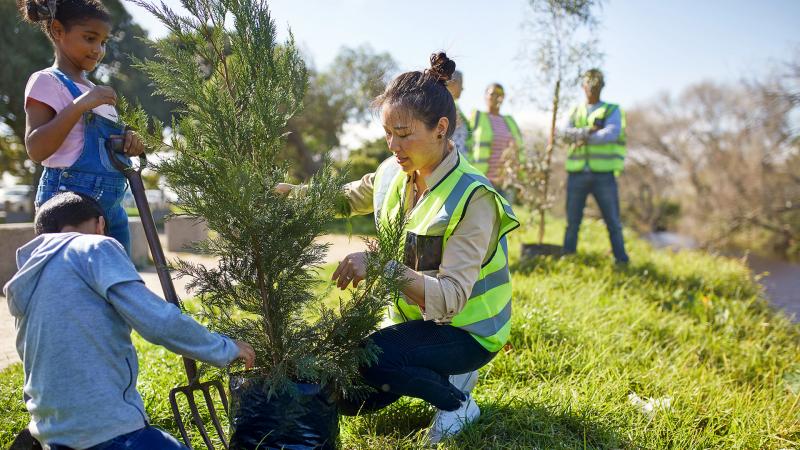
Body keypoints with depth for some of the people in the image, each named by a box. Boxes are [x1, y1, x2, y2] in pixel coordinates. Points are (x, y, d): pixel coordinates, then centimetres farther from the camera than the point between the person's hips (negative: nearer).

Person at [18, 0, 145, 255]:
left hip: (111, 206, 9)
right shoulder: (46, 82, -3)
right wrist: (78, 105, -22)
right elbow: (36, 150, -15)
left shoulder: (92, 90, 20)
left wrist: (128, 141, 4)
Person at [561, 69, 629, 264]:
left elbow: (611, 133, -12)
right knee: (572, 222, 7)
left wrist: (583, 137, -13)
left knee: (613, 222, 1)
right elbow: (566, 133, -2)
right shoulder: (574, 112, 17)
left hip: (604, 174, -2)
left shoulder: (612, 110, 8)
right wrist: (587, 131, -18)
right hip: (577, 173, 2)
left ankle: (622, 261, 8)